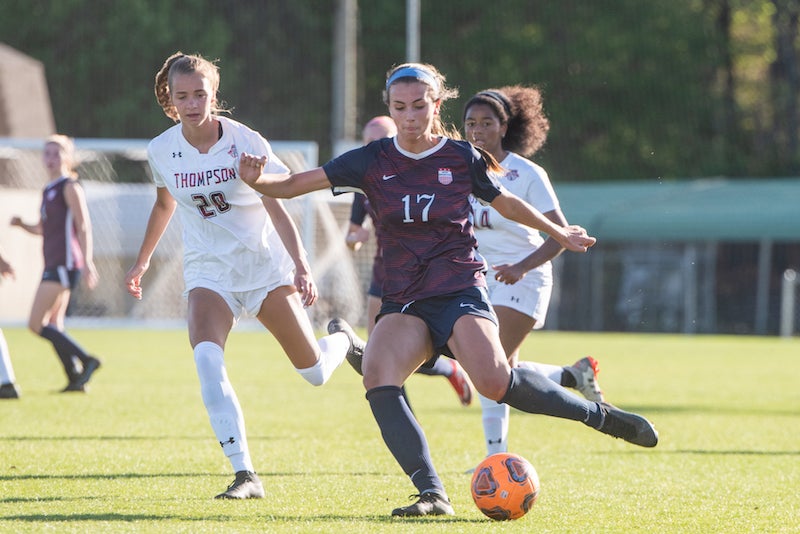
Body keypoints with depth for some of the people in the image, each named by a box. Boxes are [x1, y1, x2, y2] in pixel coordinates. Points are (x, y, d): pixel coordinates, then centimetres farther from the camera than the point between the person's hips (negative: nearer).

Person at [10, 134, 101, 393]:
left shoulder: (70, 187, -7)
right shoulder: (48, 190, 19)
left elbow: (84, 226, -14)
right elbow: (42, 228, 26)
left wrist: (87, 262, -23)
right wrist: (22, 224, 5)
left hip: (65, 263, -9)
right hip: (54, 264, 9)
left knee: (36, 324, -13)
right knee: (53, 327, 9)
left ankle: (86, 360, -12)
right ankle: (76, 379, 10)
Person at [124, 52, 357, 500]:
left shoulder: (245, 142, -13)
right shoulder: (162, 151, -3)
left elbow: (275, 208, -15)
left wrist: (301, 265, -27)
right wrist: (142, 262, 25)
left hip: (264, 264, -1)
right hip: (208, 269, 2)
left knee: (313, 373, 1)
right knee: (206, 355, -28)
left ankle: (343, 343, 42)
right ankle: (245, 475, -28)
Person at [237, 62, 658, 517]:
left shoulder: (463, 158, 0)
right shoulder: (373, 162, 2)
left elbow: (506, 203, 20)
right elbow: (292, 185, -1)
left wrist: (560, 234, 31)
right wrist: (257, 179, -22)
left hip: (461, 290, -2)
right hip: (403, 302, 3)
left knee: (495, 381, -28)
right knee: (377, 374, -28)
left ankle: (599, 415, -5)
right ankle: (432, 493, -31)